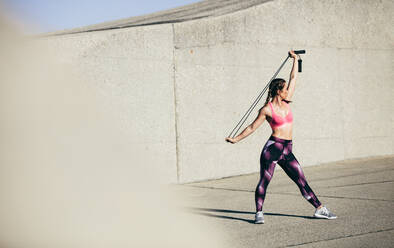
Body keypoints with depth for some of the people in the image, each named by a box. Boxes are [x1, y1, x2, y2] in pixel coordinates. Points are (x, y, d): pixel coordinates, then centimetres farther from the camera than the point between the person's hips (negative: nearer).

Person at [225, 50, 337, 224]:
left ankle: (319, 209, 10)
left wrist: (295, 60, 25)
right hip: (273, 148, -6)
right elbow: (252, 127, 3)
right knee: (264, 182, -2)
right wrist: (236, 139, 4)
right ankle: (259, 213, 5)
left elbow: (294, 78, 20)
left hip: (287, 151, 6)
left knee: (302, 181, 7)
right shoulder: (267, 109, -4)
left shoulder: (286, 102, 12)